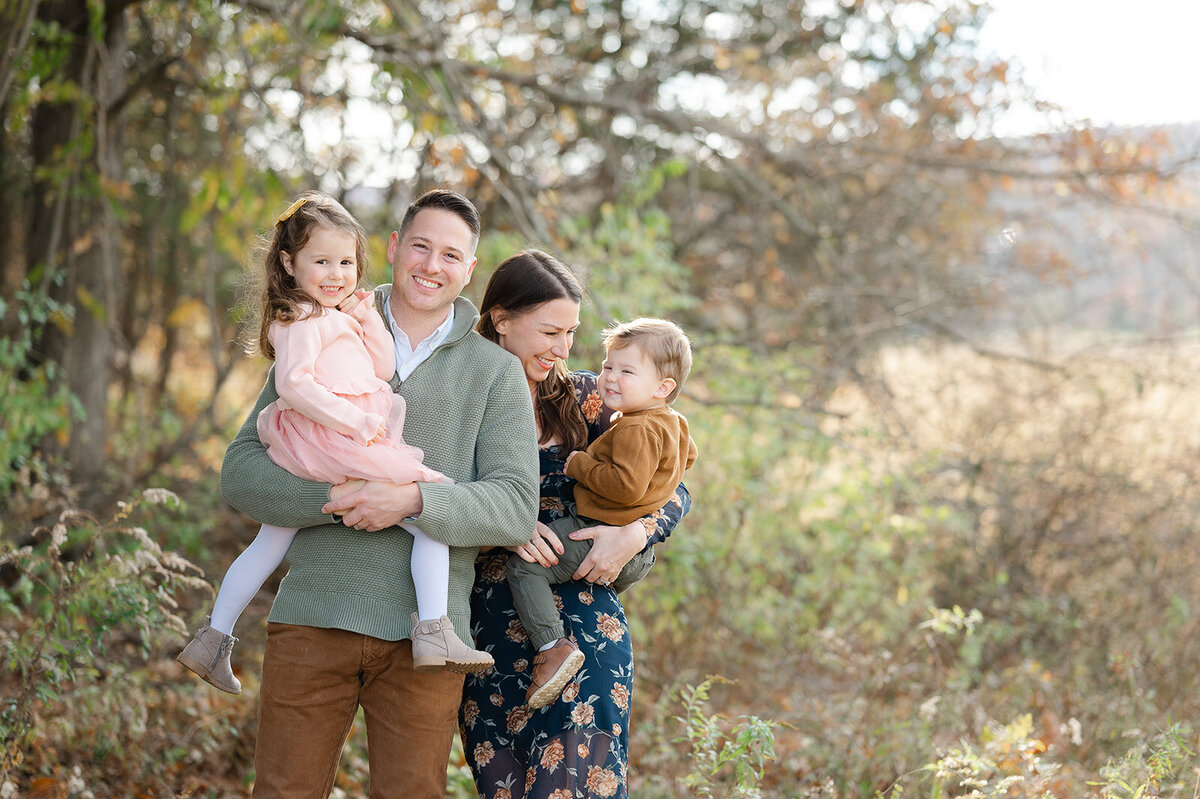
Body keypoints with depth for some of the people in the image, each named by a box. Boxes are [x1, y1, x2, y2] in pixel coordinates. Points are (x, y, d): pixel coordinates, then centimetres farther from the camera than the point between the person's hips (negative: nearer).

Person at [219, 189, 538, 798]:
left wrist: (413, 501, -18)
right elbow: (240, 472, 4)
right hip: (313, 616, 0)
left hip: (425, 630, 0)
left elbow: (516, 507, -2)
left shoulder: (496, 372, 9)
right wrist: (335, 498, -14)